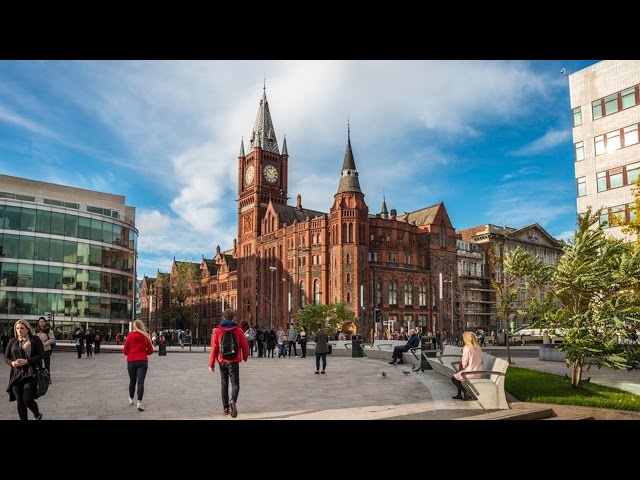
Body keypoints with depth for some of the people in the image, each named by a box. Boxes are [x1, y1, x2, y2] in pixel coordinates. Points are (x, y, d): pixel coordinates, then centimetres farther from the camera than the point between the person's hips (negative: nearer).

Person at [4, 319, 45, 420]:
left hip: (31, 375, -4)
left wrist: (26, 361, -19)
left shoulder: (35, 340, -1)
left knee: (27, 400, -7)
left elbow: (41, 355, -7)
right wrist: (12, 363, -10)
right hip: (16, 375, 4)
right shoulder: (13, 341, 9)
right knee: (19, 402, 5)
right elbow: (6, 357, 12)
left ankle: (37, 415, 22)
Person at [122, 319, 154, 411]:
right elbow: (150, 350, 2)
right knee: (140, 382, -5)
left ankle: (131, 399, 36)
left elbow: (125, 351, 2)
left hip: (131, 361, 1)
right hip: (143, 361, -1)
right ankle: (139, 402, -17)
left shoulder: (129, 336, -1)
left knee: (132, 381, 18)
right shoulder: (146, 336, 0)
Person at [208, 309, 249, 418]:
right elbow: (244, 345, 1)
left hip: (222, 361, 2)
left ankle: (226, 408, 18)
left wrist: (211, 363, 1)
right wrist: (245, 357, 19)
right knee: (235, 383, 1)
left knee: (224, 384, 15)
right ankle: (233, 401, -26)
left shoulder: (218, 330, 0)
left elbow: (214, 347, -4)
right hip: (234, 361, -2)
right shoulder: (238, 329, -2)